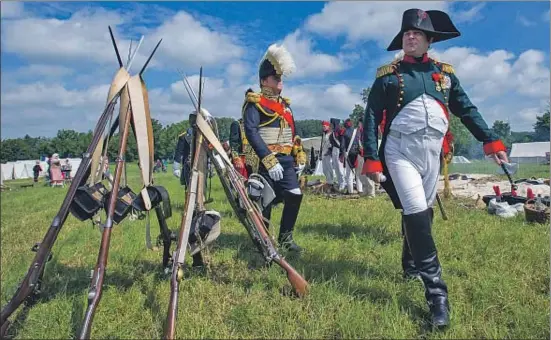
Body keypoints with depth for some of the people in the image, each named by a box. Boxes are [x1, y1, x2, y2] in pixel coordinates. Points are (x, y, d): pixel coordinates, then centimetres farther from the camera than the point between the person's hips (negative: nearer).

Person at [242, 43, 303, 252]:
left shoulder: (284, 104, 20)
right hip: (267, 160, -6)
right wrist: (269, 160, -25)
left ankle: (285, 238, 14)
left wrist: (299, 157, 17)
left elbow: (293, 133, 24)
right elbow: (251, 132, -18)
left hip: (286, 160, 6)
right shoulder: (255, 103, -4)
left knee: (295, 195, -3)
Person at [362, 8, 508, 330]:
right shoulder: (388, 74, 1)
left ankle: (411, 265, 37)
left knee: (423, 213, 14)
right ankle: (437, 292, -8)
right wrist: (371, 159, -10)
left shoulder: (445, 72, 11)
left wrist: (491, 140, 4)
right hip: (400, 151, -4)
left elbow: (467, 109, 13)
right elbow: (371, 118, -2)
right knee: (416, 213, -14)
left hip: (432, 153, 4)